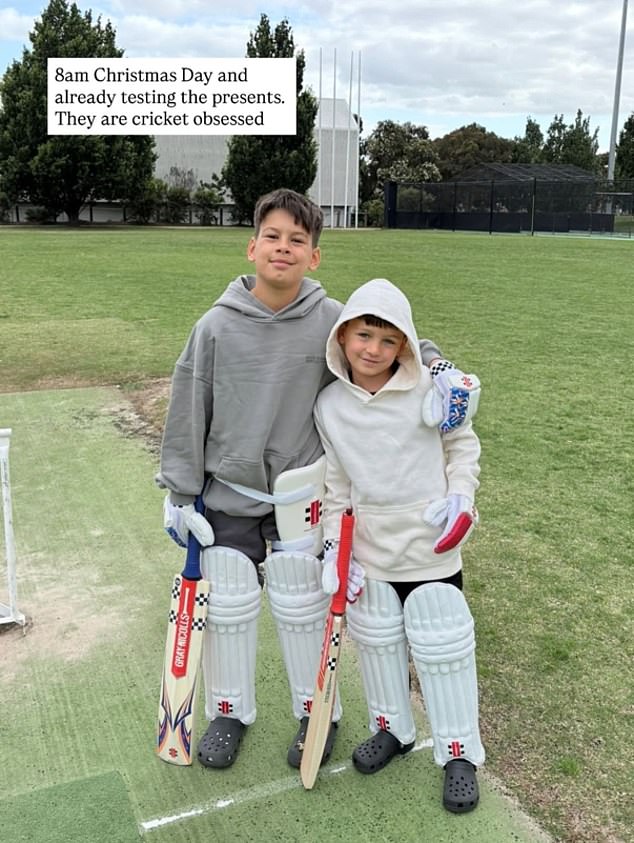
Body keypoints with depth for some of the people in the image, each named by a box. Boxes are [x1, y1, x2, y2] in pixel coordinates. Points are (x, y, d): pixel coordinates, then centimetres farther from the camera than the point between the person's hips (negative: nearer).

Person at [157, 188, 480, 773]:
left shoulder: (334, 321, -10)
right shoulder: (216, 326, -8)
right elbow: (188, 411, -2)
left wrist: (438, 367, -17)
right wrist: (180, 491, 1)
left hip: (300, 496, -1)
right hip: (226, 494, 1)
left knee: (303, 607, 12)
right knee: (229, 607, 13)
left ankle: (317, 712, 35)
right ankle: (230, 711, 37)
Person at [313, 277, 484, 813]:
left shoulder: (429, 390, -11)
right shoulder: (329, 405, -4)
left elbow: (463, 444, 3)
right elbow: (335, 479, 4)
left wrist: (461, 496, -12)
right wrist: (334, 544, 0)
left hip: (430, 542, -3)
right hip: (368, 546, 3)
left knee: (441, 644, 6)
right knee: (377, 639, 17)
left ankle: (459, 753, 25)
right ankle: (393, 729, 40)